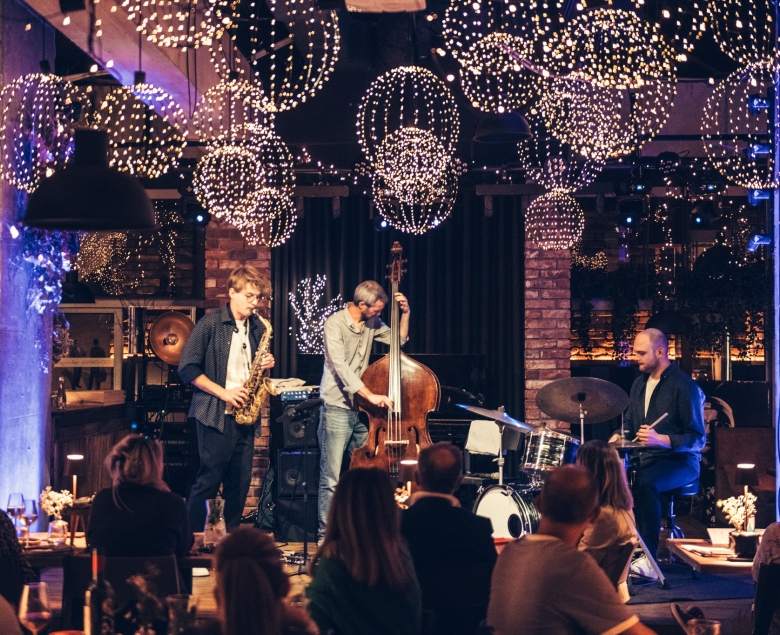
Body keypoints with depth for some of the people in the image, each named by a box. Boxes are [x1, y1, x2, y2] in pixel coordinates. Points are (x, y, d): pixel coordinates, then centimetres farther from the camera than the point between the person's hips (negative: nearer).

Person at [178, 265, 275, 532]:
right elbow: (188, 369, -9)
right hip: (215, 415, -6)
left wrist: (266, 364, 0)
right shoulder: (210, 324, -6)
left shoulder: (257, 328, 11)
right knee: (209, 480, -5)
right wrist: (223, 393, -14)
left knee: (240, 483, 7)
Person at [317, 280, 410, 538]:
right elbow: (340, 366, -24)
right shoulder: (335, 323, -13)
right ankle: (326, 534, 2)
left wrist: (405, 313, 5)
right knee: (332, 479, -5)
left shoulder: (371, 323, 8)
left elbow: (399, 340, 21)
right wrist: (370, 395, -31)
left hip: (361, 410, 7)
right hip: (336, 409, -7)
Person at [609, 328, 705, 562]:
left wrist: (661, 440, -30)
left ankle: (648, 557, -31)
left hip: (678, 461, -7)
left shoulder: (684, 386, -12)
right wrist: (618, 437, -1)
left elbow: (697, 439, -15)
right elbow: (629, 423, 22)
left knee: (645, 482, -37)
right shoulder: (640, 383, 12)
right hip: (641, 457, 8)